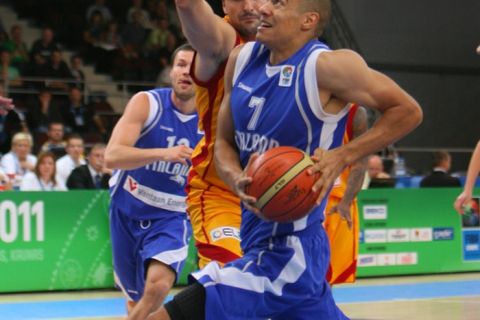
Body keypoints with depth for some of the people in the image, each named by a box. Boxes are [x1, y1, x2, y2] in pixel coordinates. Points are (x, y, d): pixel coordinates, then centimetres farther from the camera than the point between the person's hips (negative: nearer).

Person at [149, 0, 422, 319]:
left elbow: (408, 111, -9)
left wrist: (343, 156, -19)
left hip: (286, 254, -8)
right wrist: (238, 181, -9)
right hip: (258, 239, 8)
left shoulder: (326, 65, -15)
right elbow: (224, 142, 13)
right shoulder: (243, 58, 5)